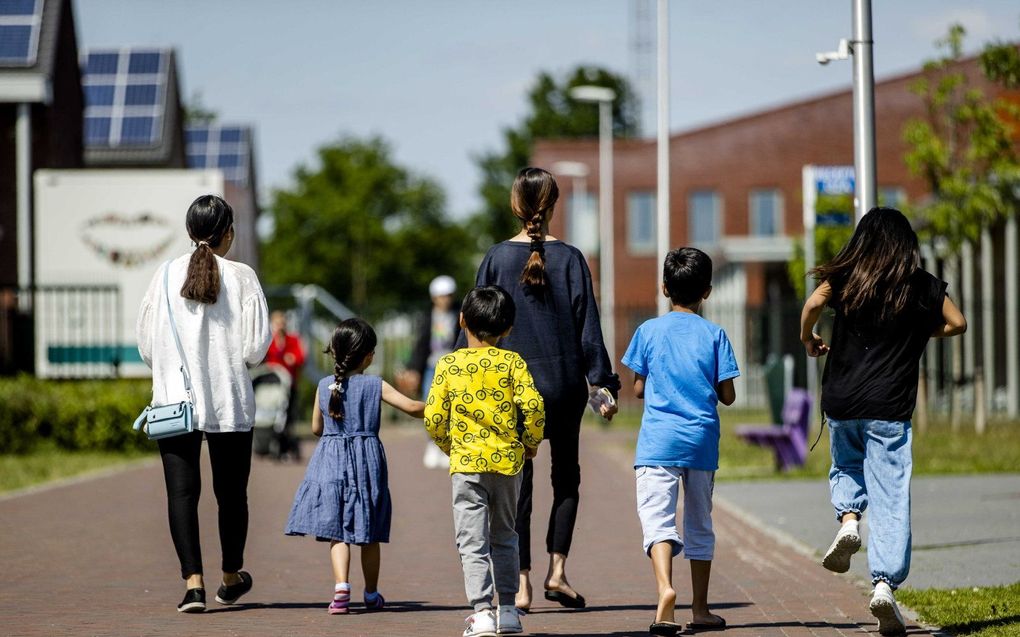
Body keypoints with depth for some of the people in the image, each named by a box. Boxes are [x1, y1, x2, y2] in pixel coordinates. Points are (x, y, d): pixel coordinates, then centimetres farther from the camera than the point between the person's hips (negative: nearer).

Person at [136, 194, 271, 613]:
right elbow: (256, 346, -8)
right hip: (230, 403, -1)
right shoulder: (241, 277, -6)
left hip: (174, 400, 1)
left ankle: (193, 582, -14)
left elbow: (146, 342, 3)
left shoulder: (167, 275, -1)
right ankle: (232, 578, 29)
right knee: (230, 491, 14)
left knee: (182, 492, 0)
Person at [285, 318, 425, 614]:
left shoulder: (324, 386, 1)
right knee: (369, 533, 11)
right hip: (367, 459, -1)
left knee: (337, 531, 0)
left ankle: (341, 587, -20)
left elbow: (316, 428, 9)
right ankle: (371, 594, 22)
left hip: (331, 462, 1)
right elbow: (412, 407, -9)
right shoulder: (376, 386, -6)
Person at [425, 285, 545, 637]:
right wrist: (531, 443, 7)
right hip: (507, 462, 2)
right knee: (504, 536, 17)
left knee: (472, 540, -2)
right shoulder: (513, 362, -1)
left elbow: (433, 418, -3)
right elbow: (533, 406, -11)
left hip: (467, 463, -2)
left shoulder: (448, 364, -1)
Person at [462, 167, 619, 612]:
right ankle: (557, 570, 4)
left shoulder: (496, 259, -3)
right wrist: (604, 384, 0)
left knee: (517, 485, 5)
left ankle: (521, 585, 0)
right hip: (564, 387, 0)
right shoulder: (569, 259, -3)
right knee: (566, 478, 16)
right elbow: (588, 325, -3)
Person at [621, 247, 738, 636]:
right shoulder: (714, 335, 0)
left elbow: (639, 389, 4)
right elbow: (727, 396, 0)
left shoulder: (649, 331, 0)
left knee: (657, 517, -9)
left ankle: (665, 587, -34)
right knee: (699, 524, 13)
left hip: (659, 441, -2)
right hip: (702, 442, 2)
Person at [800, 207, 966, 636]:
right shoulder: (923, 286, 5)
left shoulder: (845, 277, 3)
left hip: (841, 403, 1)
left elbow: (814, 303, -14)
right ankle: (885, 583, -13)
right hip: (890, 408, -1)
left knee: (846, 466, 28)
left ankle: (847, 519, -1)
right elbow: (957, 323, 11)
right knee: (890, 498, -1)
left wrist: (808, 339, 4)